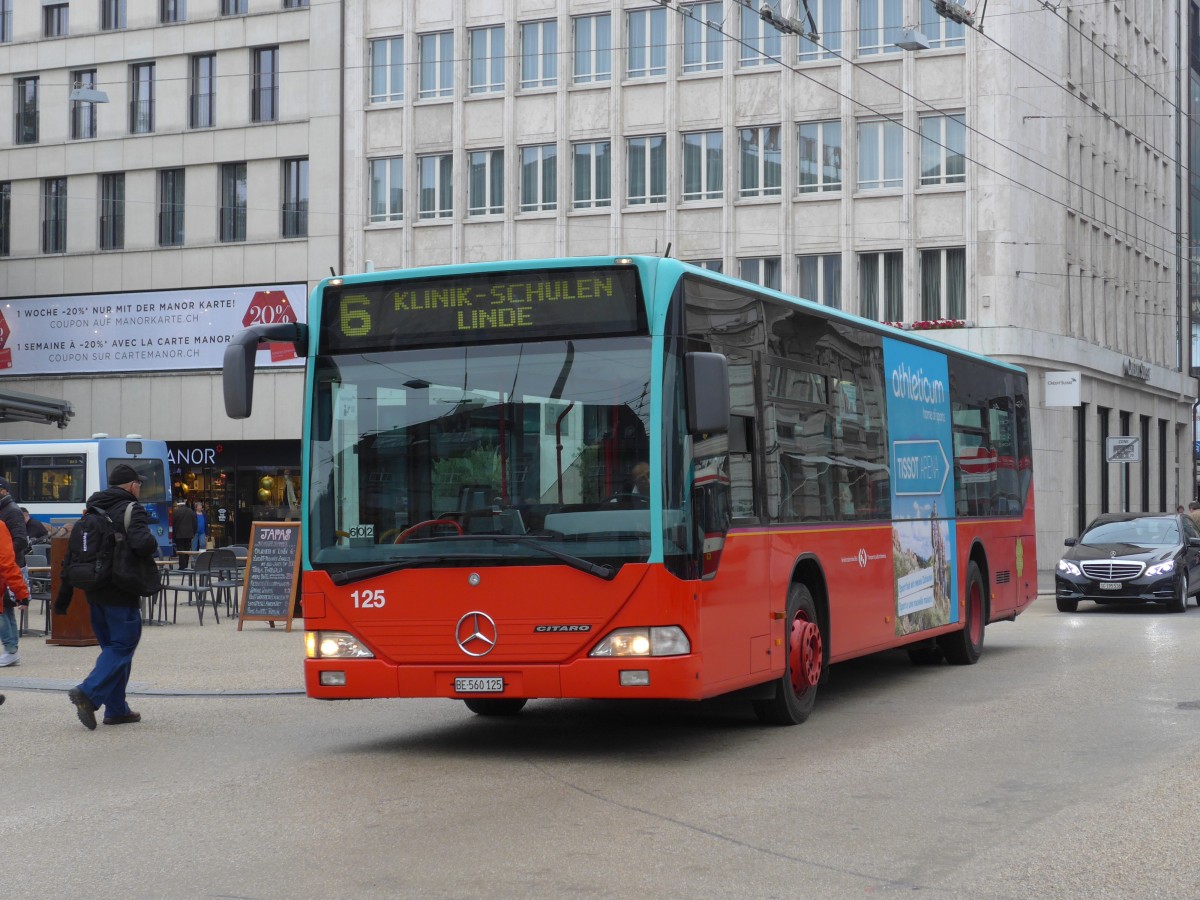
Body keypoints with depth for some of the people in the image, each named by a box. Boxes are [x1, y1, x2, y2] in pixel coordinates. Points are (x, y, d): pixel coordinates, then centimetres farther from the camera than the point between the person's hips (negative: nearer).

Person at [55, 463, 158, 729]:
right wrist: (153, 545, -4)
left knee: (112, 646, 15)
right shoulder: (132, 510, -10)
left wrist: (63, 595, 15)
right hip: (121, 594, -8)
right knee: (123, 646, -2)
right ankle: (88, 693, -18)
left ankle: (116, 709, 17)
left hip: (95, 592, 8)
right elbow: (142, 544, -29)